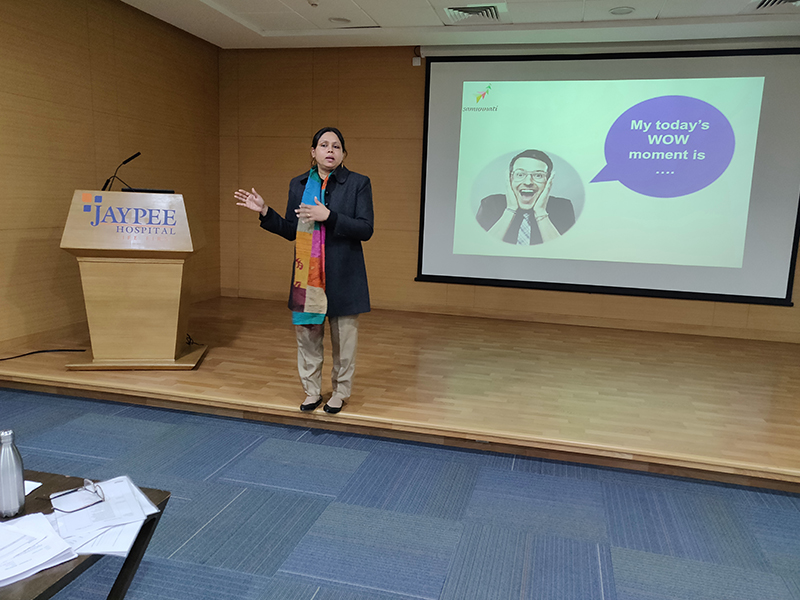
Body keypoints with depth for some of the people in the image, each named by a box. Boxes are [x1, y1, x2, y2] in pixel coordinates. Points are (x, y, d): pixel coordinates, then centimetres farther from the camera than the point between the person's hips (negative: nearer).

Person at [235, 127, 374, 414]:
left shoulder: (358, 183, -3)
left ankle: (340, 391, 25)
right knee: (306, 332, 9)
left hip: (343, 275, -3)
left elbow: (366, 229, -11)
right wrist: (264, 212, 1)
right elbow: (290, 230, 13)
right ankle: (312, 390, 26)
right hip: (307, 273, 3)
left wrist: (328, 216, -19)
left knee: (343, 334, 7)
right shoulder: (298, 185, 9)